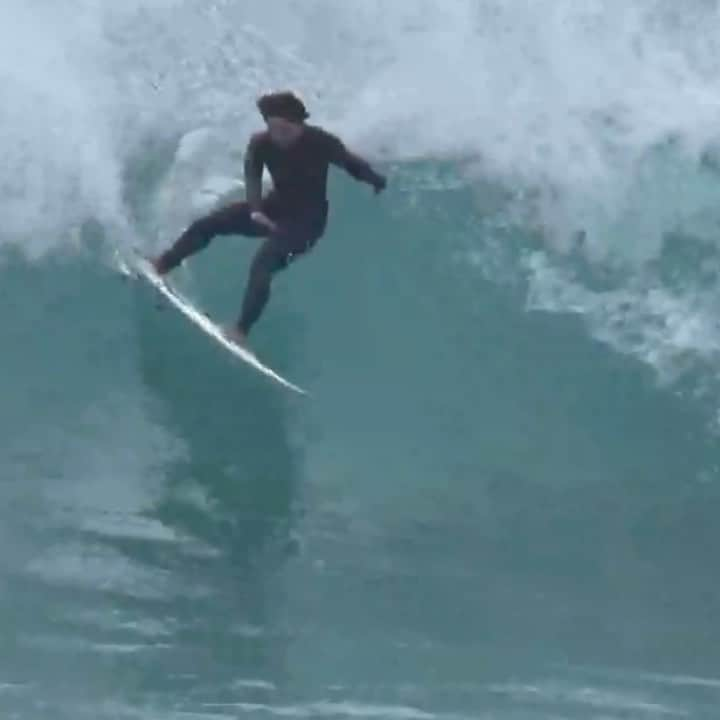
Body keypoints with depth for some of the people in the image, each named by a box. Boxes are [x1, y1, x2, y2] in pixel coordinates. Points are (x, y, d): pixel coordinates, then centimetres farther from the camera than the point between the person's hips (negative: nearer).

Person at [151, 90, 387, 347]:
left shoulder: (320, 142, -23)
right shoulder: (260, 143, -13)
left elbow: (354, 165, -20)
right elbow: (253, 177, -17)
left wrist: (378, 182, -35)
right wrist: (255, 209, -33)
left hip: (307, 219, -5)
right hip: (275, 207, 5)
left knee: (262, 264, -27)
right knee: (207, 224, -1)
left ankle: (240, 331, -24)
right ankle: (159, 266, 17)